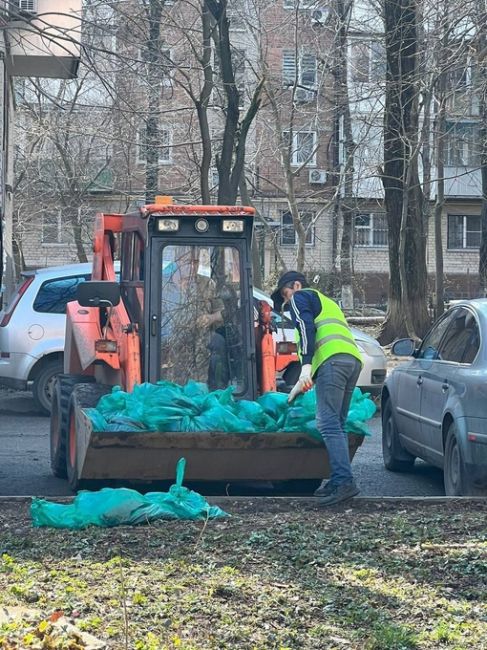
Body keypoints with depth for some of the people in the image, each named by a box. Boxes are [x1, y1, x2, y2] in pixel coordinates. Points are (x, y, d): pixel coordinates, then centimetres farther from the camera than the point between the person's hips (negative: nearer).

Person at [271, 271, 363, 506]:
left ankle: (344, 480, -26)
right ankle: (338, 480, 7)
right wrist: (311, 379, 42)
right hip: (354, 359, 9)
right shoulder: (327, 303, 39)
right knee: (336, 424, 12)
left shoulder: (301, 297, 14)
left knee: (328, 423, -15)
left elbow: (307, 328, -5)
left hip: (332, 359, -9)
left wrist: (306, 367, -15)